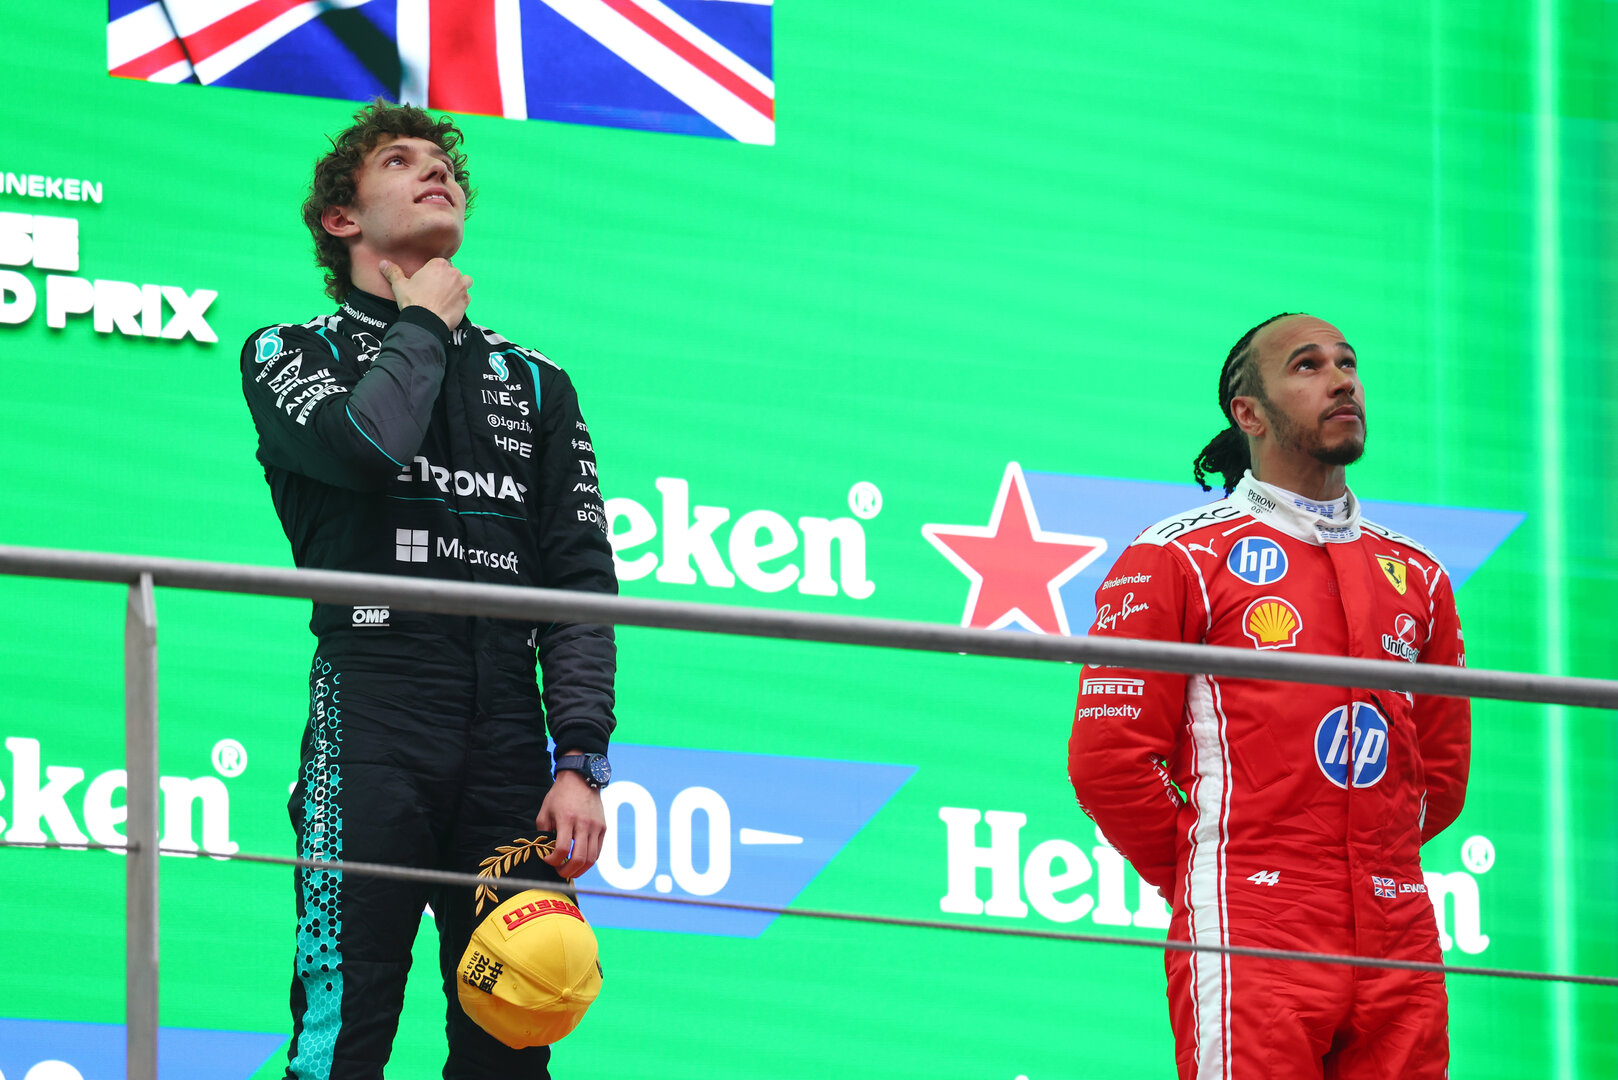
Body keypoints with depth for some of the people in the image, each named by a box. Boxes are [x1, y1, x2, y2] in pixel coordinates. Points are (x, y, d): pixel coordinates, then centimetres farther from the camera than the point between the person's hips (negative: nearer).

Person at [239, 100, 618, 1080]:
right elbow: (362, 445, -11)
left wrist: (581, 760, 0)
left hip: (509, 723, 3)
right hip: (372, 705, -3)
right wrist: (423, 325, 8)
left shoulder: (534, 384, 23)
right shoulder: (291, 355, 14)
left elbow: (581, 581, 14)